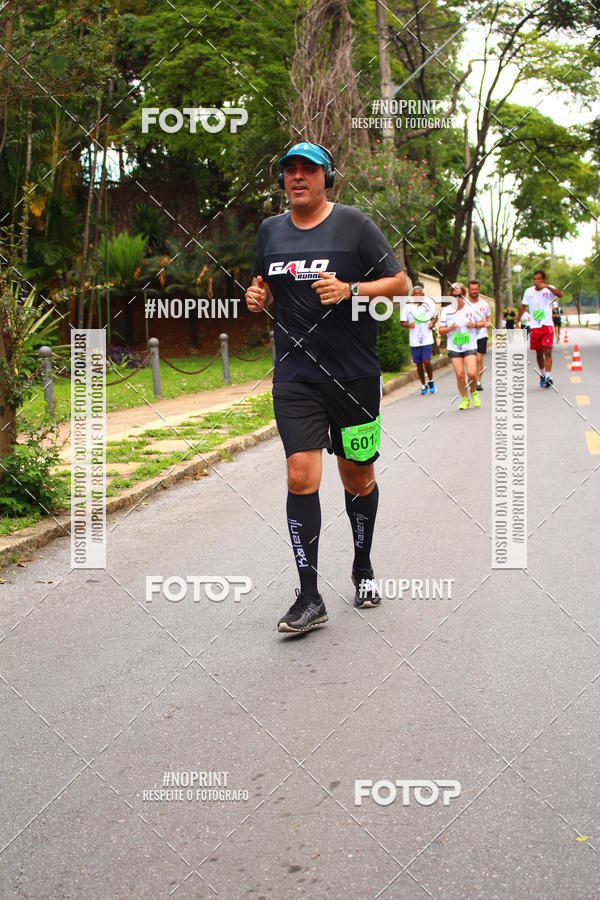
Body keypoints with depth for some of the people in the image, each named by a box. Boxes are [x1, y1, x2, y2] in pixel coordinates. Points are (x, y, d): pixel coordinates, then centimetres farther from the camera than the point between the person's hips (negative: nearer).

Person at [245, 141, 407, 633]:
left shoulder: (353, 223, -2)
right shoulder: (270, 230, 10)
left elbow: (400, 283, -2)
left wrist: (350, 290, -18)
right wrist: (257, 296, 2)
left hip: (355, 375, -2)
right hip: (295, 376, 2)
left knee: (357, 476, 10)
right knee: (301, 478, -10)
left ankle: (363, 569, 34)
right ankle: (310, 598, -4)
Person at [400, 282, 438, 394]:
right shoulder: (408, 307, 1)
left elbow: (435, 317, 17)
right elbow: (403, 322, 5)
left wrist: (432, 323, -4)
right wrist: (409, 325, -16)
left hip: (427, 340, -1)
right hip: (414, 341, 1)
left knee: (426, 361, -11)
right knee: (418, 364, 6)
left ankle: (431, 381, 15)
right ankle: (423, 385, 23)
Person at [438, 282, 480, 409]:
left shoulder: (471, 309, 1)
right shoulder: (446, 311, 2)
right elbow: (440, 330, 6)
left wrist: (474, 325, -11)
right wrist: (450, 328, -14)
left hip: (470, 346, -1)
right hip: (454, 348, 1)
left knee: (471, 373, -14)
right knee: (460, 375, -5)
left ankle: (474, 392, 15)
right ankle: (465, 399, 14)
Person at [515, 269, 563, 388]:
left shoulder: (549, 289, -3)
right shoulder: (529, 291, 6)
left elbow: (560, 294, -23)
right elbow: (523, 307, 15)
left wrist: (547, 287, -34)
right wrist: (517, 322, 10)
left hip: (547, 326, -3)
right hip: (534, 327, 3)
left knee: (547, 352, -13)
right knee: (539, 353, 12)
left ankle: (548, 376, -17)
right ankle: (542, 374, 31)